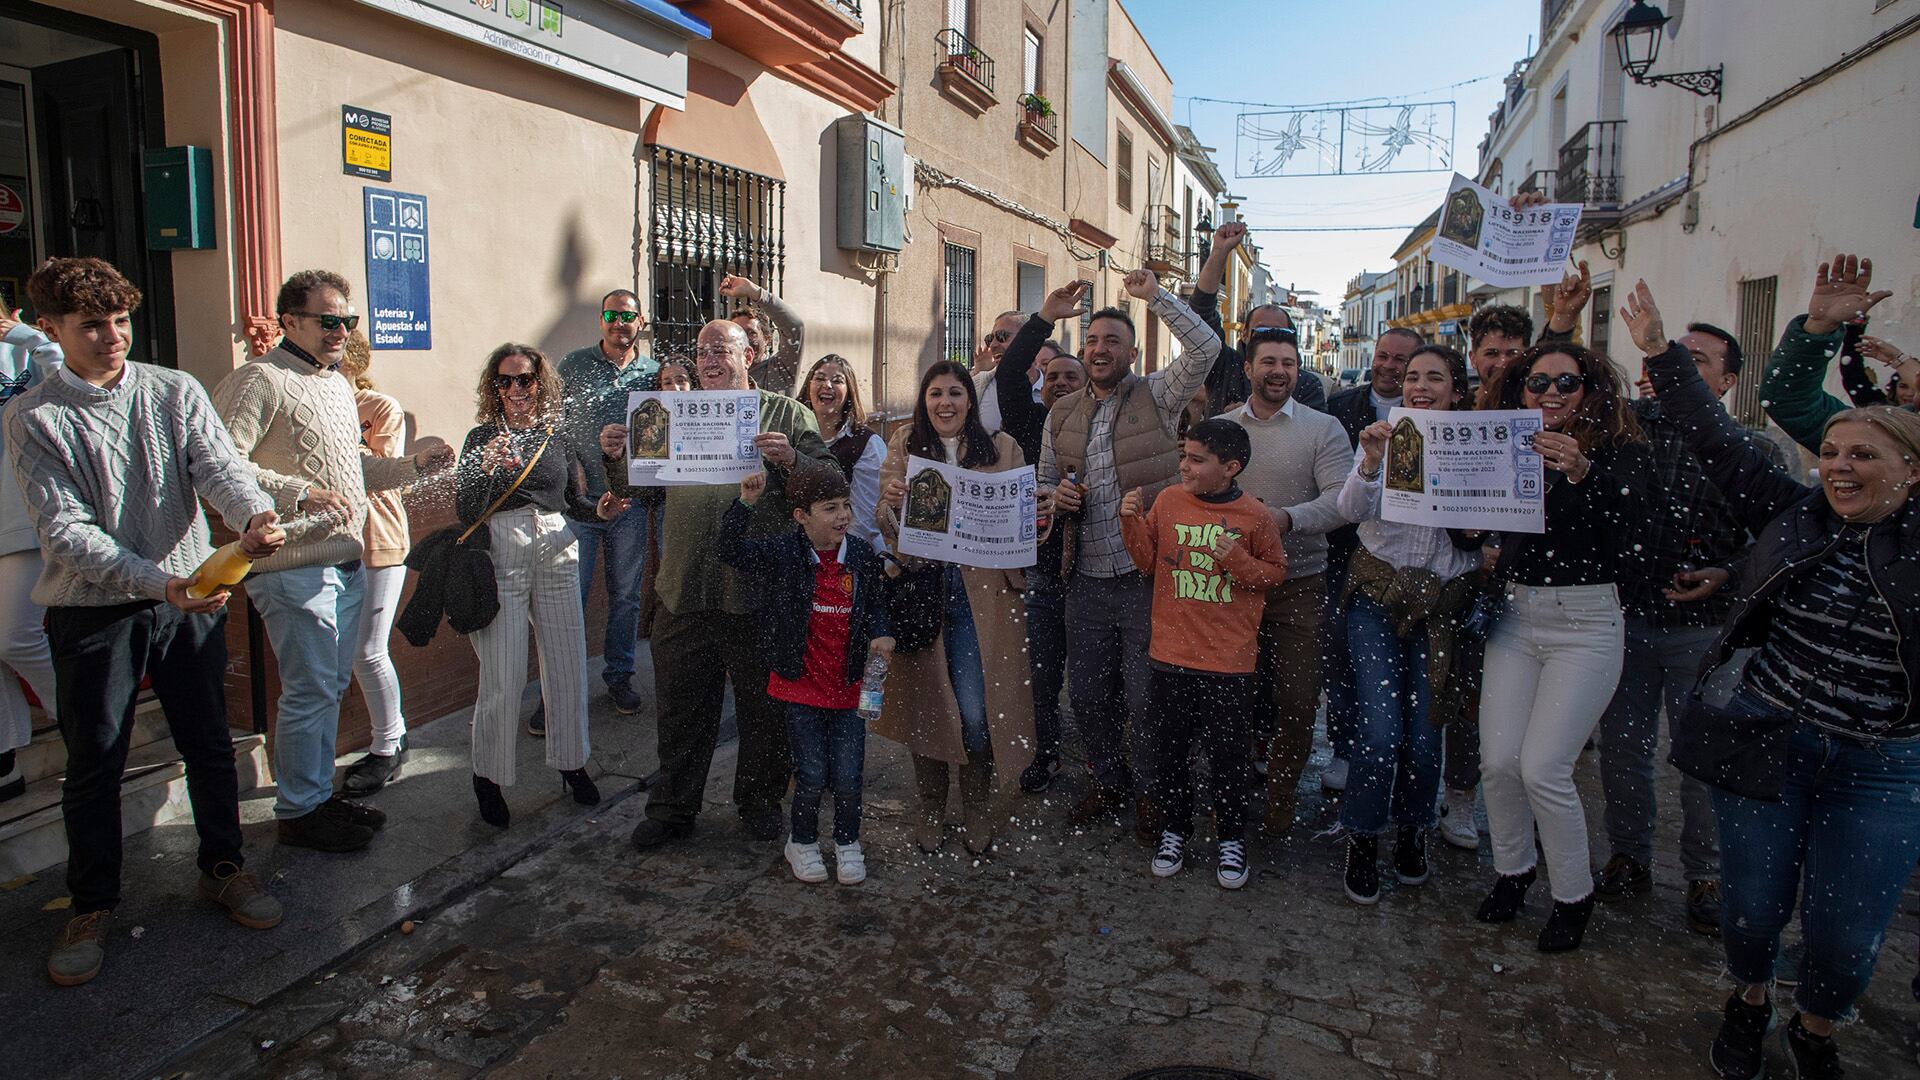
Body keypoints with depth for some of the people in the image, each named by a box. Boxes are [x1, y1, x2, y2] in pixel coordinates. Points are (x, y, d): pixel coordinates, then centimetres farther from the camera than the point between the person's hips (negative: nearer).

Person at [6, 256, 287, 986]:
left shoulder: (177, 393, 1)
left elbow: (220, 466, -13)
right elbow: (64, 530, -14)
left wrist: (255, 516, -36)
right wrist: (157, 581, -28)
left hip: (193, 601, 2)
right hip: (93, 612, -2)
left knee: (210, 745, 12)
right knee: (93, 765, 8)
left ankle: (223, 869, 31)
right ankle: (92, 905, 26)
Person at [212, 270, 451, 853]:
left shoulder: (339, 384, 19)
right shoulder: (258, 379, -11)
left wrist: (413, 464, 11)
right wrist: (298, 494, -26)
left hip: (347, 564, 9)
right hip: (295, 568, -9)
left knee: (331, 685, 16)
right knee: (310, 691, -2)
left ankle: (321, 794, 29)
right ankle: (298, 811, 13)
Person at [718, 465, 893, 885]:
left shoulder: (862, 554, -2)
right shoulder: (783, 554, -9)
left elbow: (876, 604, 10)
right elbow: (730, 551, -15)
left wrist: (880, 635, -9)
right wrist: (745, 503, -25)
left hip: (849, 686, 2)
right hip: (801, 686, -2)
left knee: (848, 776, 4)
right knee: (811, 775, 2)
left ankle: (847, 842, 31)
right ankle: (802, 841, 30)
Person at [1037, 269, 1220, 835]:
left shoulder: (1157, 396, -1)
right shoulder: (1062, 413, 11)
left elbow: (1205, 348, -16)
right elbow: (1045, 480, 20)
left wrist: (1156, 295, -16)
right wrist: (1057, 494, -3)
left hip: (1146, 576, -4)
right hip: (1087, 580, 4)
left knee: (1145, 697, 3)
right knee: (1087, 695, 13)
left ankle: (1154, 798, 24)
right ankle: (1108, 784, 35)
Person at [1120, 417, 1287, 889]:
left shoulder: (1255, 515, -6)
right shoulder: (1168, 501, 0)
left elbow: (1276, 573, 2)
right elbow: (1148, 562, 6)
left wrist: (1239, 561, -16)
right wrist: (1133, 522, -8)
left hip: (1228, 659, -2)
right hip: (1170, 654, 3)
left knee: (1227, 753, 6)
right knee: (1168, 748, 12)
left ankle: (1231, 838, 27)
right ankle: (1176, 829, 31)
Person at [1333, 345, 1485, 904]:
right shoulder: (1386, 437, -2)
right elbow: (1353, 510, -15)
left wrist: (1476, 530, -9)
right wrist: (1371, 461, -31)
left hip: (1442, 603, 2)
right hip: (1378, 595, -2)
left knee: (1424, 732, 4)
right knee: (1382, 727, -10)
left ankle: (1412, 831, 30)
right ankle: (1362, 839, 11)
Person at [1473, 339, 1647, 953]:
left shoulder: (1619, 449, -2)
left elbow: (1625, 513, -22)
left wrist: (1580, 471, -39)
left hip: (1585, 623, -3)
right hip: (1515, 616, 3)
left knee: (1542, 769, -8)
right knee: (1497, 762, -1)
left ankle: (1573, 895, 16)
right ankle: (1512, 871, 26)